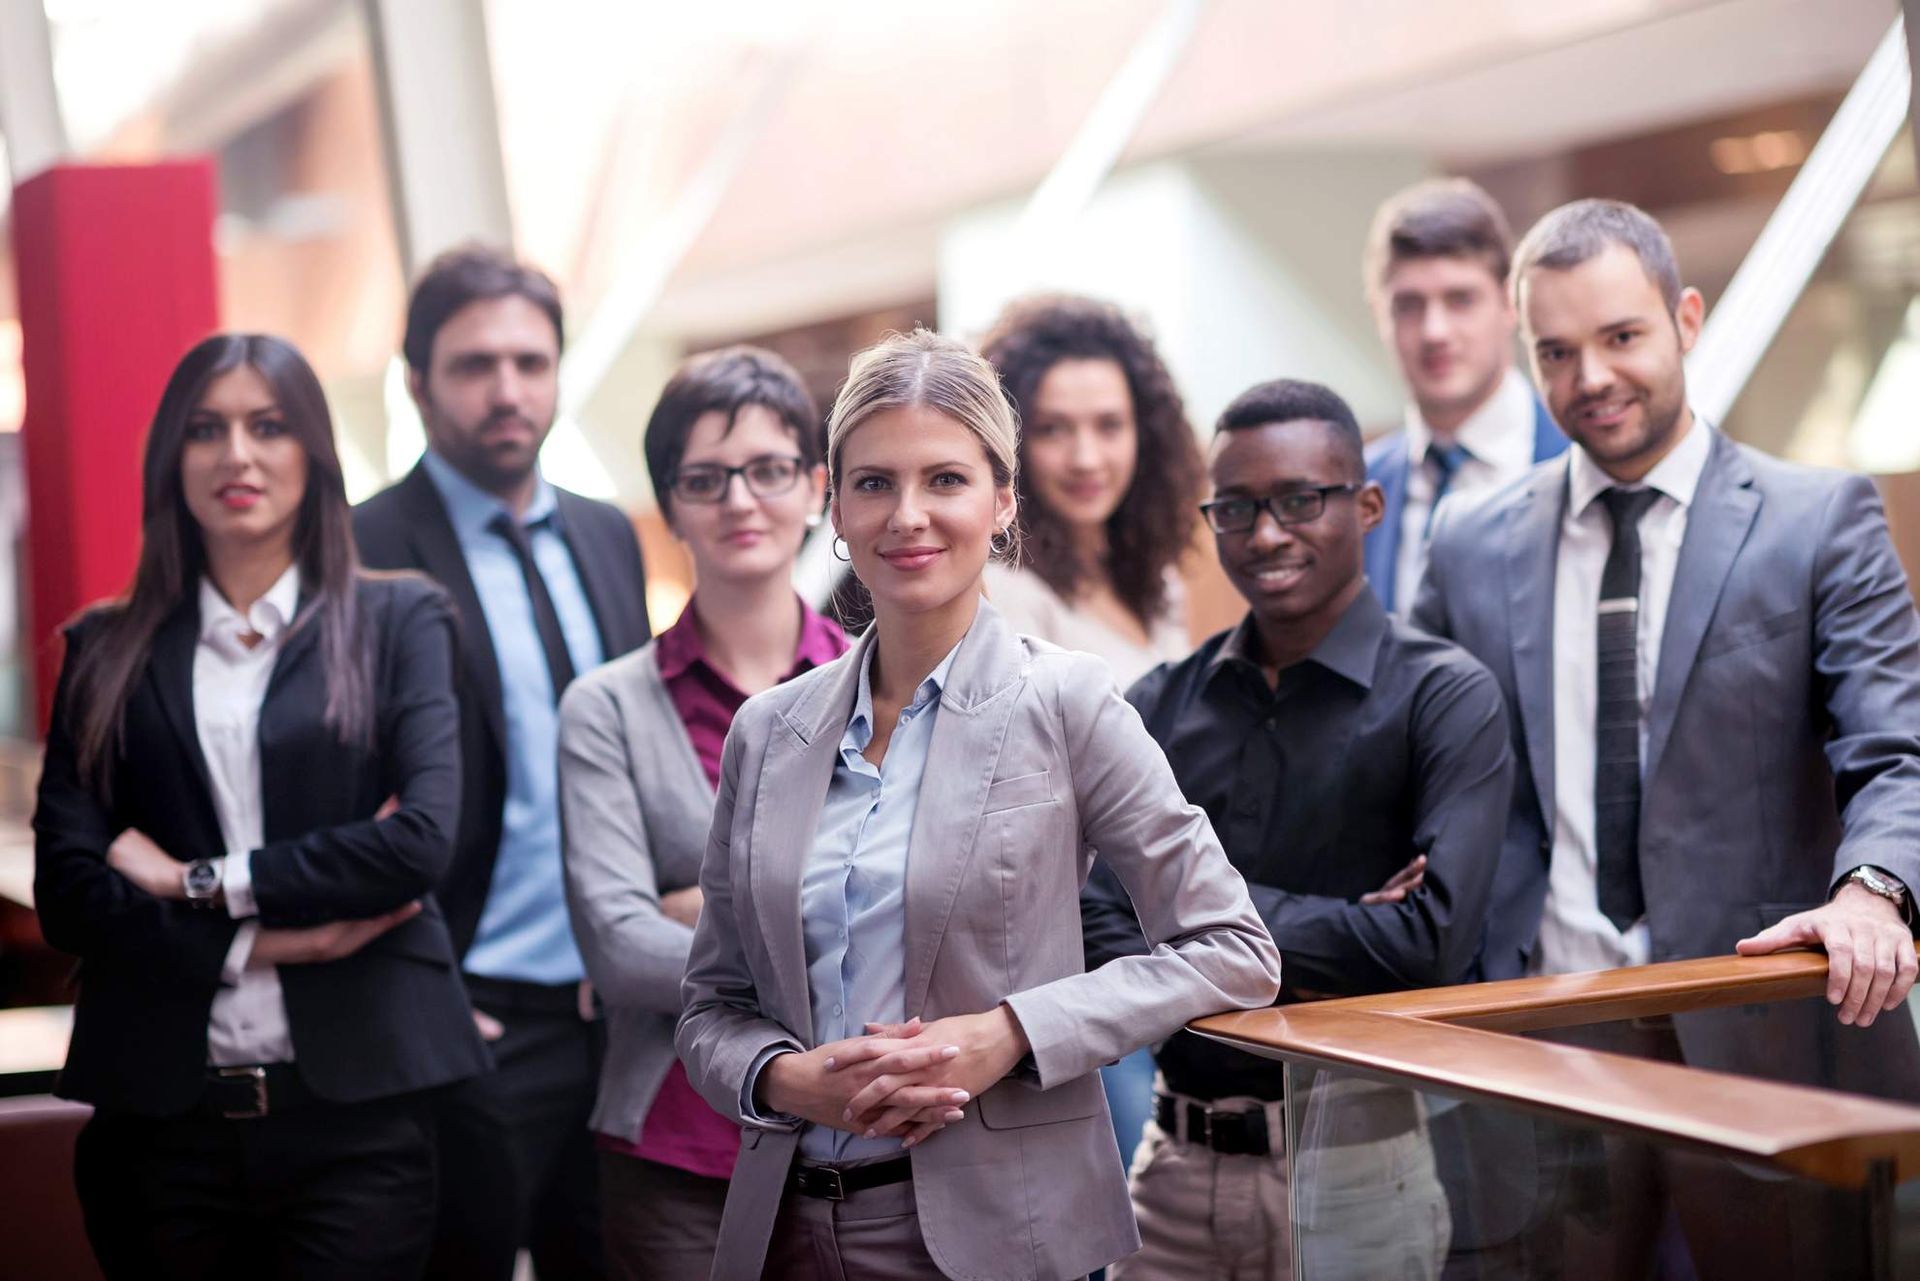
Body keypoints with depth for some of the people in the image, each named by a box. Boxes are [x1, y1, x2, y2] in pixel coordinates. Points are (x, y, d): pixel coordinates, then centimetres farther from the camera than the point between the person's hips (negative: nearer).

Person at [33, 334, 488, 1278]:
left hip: (356, 1106, -1)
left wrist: (202, 883, -8)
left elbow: (424, 838, -9)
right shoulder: (108, 653, 9)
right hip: (160, 1113, 2)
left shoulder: (398, 621, 5)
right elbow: (65, 892, 0)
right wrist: (261, 938, -10)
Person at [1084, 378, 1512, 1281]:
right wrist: (1310, 950, -15)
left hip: (1350, 1165, -3)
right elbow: (1086, 926, -4)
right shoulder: (1161, 707, 5)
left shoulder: (1445, 698, -6)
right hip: (1177, 1161, 3)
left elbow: (1432, 940, -17)